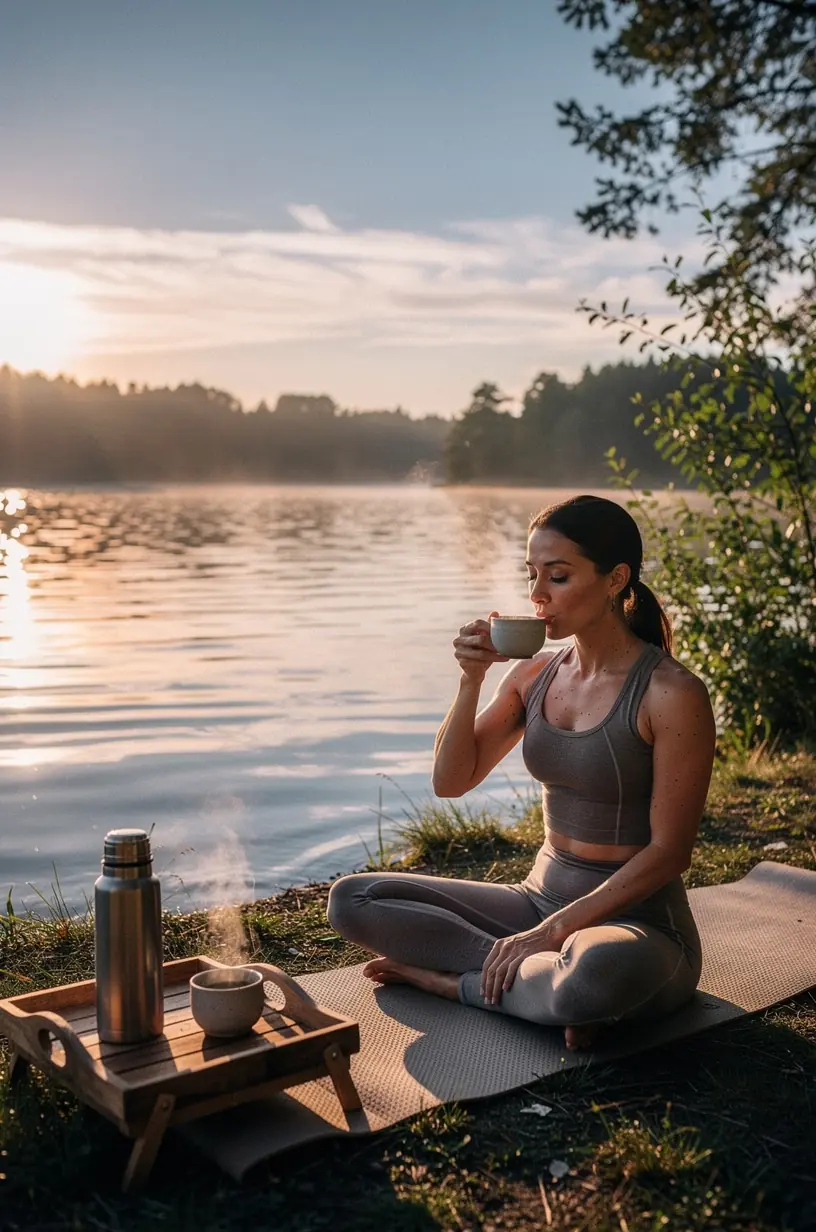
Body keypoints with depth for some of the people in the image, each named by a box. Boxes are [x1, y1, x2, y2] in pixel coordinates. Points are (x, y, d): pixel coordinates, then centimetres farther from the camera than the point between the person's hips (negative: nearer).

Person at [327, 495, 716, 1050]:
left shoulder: (672, 693, -15)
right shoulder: (535, 674, 4)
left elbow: (669, 852, -16)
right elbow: (451, 781, 3)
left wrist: (553, 930, -21)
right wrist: (472, 681, -12)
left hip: (638, 924, -6)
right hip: (542, 896, 6)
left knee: (600, 971, -43)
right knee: (351, 899, -6)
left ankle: (452, 979, -13)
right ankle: (550, 979, -12)